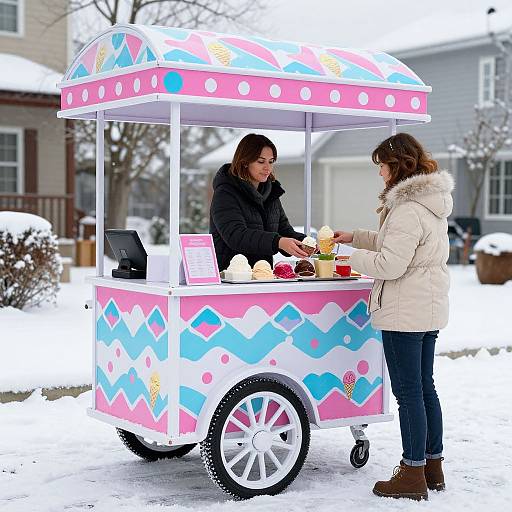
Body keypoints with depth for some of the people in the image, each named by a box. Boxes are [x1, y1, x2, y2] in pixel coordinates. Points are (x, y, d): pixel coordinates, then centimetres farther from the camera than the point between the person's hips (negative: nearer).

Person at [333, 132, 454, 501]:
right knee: (425, 387, 16)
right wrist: (354, 237, 19)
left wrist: (355, 257, -7)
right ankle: (433, 465, 25)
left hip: (405, 312, -10)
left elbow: (390, 264, -23)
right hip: (430, 308, 10)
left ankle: (413, 474, 4)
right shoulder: (433, 202, 13)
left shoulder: (408, 210, -20)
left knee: (408, 391, -3)